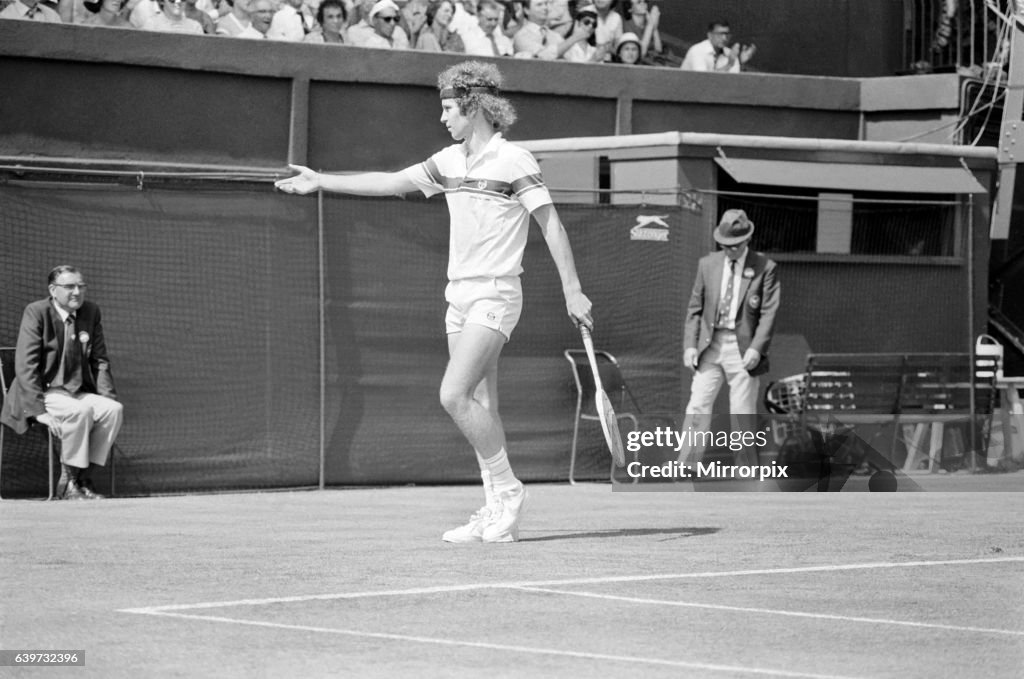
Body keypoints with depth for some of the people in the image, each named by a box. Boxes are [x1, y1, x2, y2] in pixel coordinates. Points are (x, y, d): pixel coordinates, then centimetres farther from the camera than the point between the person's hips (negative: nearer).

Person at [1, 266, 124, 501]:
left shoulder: (90, 312, 7)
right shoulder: (36, 312, -10)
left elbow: (100, 362, 12)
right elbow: (25, 366, -15)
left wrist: (108, 398, -4)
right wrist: (39, 410, -24)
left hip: (77, 392, 6)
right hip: (43, 393, -6)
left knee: (114, 409, -21)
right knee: (81, 410, -33)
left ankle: (84, 479, -15)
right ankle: (68, 481, -20)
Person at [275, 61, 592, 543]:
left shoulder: (513, 160, -9)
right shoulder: (450, 161, 12)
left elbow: (551, 224, -11)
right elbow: (390, 183, 19)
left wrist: (572, 290, -15)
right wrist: (321, 182, 17)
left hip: (495, 296, -7)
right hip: (459, 296, 7)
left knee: (454, 395, -18)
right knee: (480, 408, 5)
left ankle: (507, 489, -6)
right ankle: (499, 514, 7)